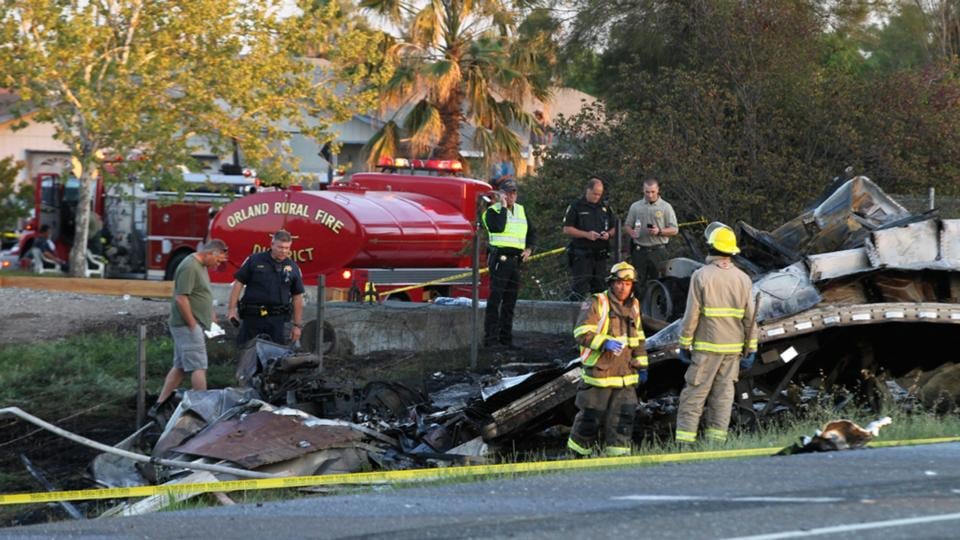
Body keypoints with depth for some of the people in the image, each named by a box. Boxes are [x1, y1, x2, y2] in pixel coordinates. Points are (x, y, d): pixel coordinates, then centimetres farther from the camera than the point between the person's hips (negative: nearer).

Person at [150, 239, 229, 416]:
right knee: (199, 367, -8)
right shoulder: (190, 267, -18)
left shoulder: (201, 266, 15)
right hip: (187, 325, -11)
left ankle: (159, 406, 13)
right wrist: (193, 325, -19)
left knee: (179, 367, 12)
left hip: (192, 325, 11)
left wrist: (211, 315, 18)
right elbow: (181, 298, -22)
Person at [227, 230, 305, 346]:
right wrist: (232, 308, -6)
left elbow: (297, 297, 10)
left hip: (277, 319, 2)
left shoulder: (293, 268, 6)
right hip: (252, 316, -1)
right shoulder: (255, 260, 0)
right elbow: (239, 283, 1)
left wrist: (297, 325, 7)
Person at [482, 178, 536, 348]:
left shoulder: (521, 210, 16)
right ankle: (490, 338, -13)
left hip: (516, 259, 7)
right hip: (500, 258, -7)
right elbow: (498, 227, -24)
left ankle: (506, 338, 15)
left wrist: (529, 248, 7)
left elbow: (532, 232, 24)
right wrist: (503, 207, -16)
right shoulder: (493, 211, -4)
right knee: (495, 299, -11)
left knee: (510, 301, 10)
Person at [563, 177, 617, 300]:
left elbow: (614, 229, 20)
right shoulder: (576, 206, 0)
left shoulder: (605, 208, 14)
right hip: (581, 254, -5)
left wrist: (608, 234, -3)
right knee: (581, 287, -13)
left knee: (599, 286, 6)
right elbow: (567, 229, -5)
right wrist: (586, 234, -16)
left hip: (600, 255, 5)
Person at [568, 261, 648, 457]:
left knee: (623, 417, -2)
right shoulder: (597, 303, -8)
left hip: (626, 375, 5)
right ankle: (577, 455, 17)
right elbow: (581, 333, -17)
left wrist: (642, 366, 21)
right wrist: (605, 342, -30)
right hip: (599, 373, -5)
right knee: (591, 417, 2)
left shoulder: (633, 306, 13)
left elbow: (639, 339, 24)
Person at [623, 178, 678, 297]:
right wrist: (631, 232, -7)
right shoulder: (635, 207, 11)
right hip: (639, 250, 2)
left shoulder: (666, 207, 4)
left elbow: (674, 230, 2)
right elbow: (627, 225, 17)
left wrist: (659, 231, -15)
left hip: (658, 251, -2)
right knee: (638, 283, 1)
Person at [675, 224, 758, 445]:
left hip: (707, 346, -4)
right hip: (733, 347, 4)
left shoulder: (701, 276, -8)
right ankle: (716, 441, 6)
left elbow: (691, 315, -9)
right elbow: (750, 317, 6)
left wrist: (684, 344, -1)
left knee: (694, 394, -2)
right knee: (723, 394, 8)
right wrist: (751, 349, 11)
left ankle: (685, 440, -7)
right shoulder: (742, 278, 5)